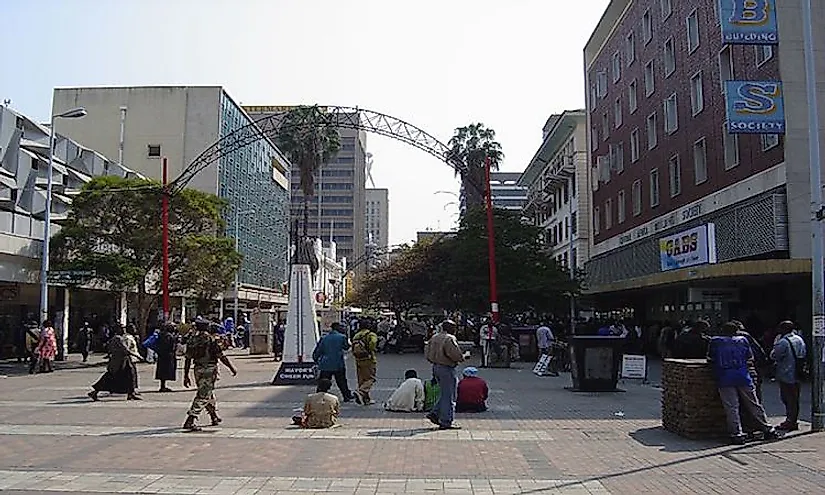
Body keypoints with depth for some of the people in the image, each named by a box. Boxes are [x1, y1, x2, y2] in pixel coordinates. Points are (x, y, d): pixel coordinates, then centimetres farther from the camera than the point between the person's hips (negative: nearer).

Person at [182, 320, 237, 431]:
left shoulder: (192, 340, 6)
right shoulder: (211, 340, -10)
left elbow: (188, 360, 7)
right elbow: (222, 357, -10)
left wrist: (186, 376, 13)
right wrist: (232, 368, 1)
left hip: (198, 370, 6)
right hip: (209, 370, -6)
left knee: (209, 393, 21)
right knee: (202, 397, -4)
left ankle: (215, 417, 35)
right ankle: (190, 421, -11)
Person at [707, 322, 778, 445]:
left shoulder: (715, 341, 4)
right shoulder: (742, 340, 9)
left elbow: (710, 359, 7)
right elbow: (750, 358, 11)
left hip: (724, 379, -2)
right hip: (743, 378, 2)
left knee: (731, 408, 0)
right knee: (754, 405, 11)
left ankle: (737, 434, -3)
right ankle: (768, 430, 18)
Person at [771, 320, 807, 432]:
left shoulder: (783, 342, -18)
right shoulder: (799, 339, 6)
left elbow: (774, 356, -13)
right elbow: (804, 355, 14)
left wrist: (776, 343, -3)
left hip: (786, 375, -7)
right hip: (797, 375, 7)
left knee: (787, 398, 0)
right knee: (794, 398, 13)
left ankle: (790, 422, 3)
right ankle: (793, 420, 21)